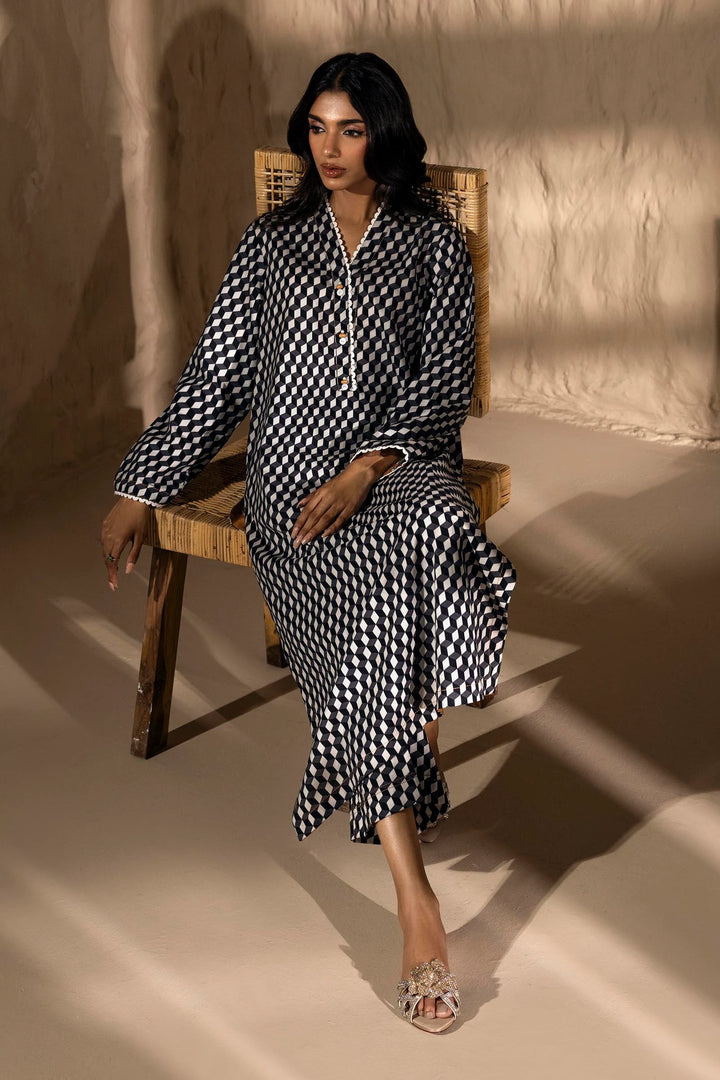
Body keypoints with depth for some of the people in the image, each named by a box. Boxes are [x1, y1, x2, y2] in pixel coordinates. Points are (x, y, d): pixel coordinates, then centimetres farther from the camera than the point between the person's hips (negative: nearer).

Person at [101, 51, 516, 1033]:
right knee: (372, 616, -32)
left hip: (399, 463, 0)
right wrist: (141, 490, 10)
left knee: (425, 526, -40)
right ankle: (415, 901, -36)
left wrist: (365, 471, -15)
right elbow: (213, 376, 16)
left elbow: (442, 385, 2)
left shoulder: (433, 244, 11)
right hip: (293, 474, 0)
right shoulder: (271, 243, 17)